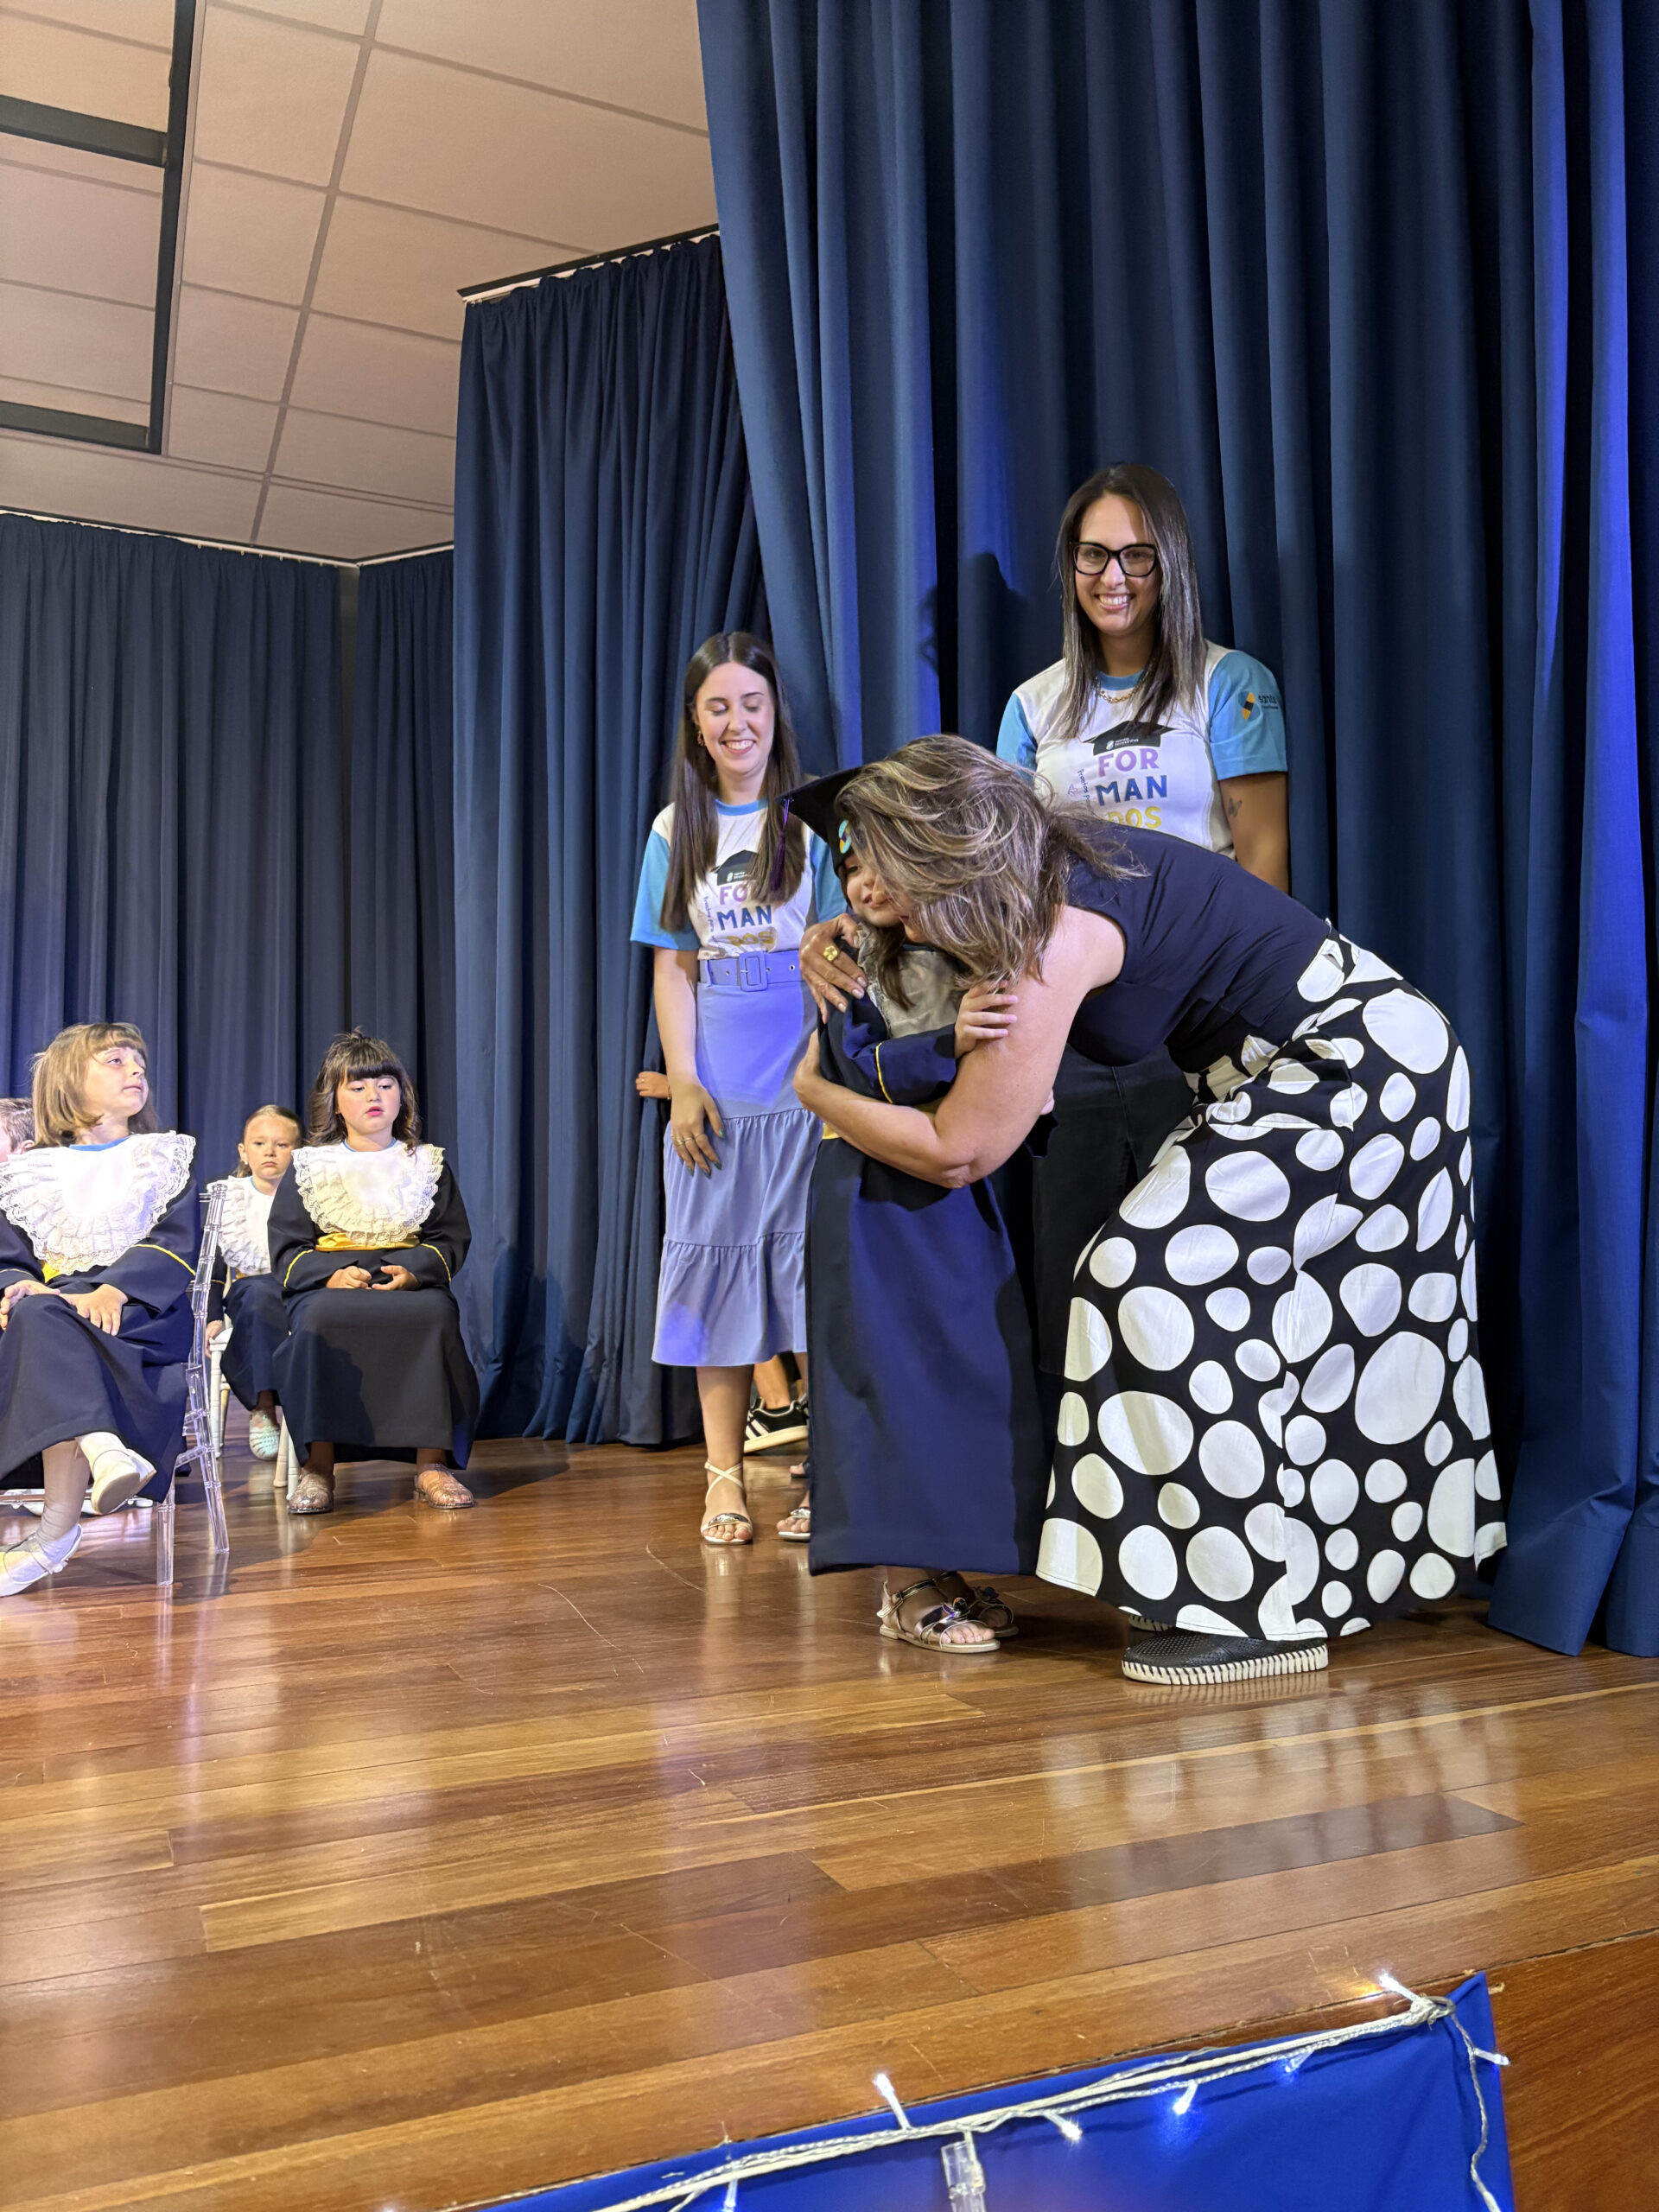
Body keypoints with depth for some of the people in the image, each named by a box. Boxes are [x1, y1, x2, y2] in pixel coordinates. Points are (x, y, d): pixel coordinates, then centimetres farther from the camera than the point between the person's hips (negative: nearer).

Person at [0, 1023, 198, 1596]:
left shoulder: (165, 1157, 15)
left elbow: (173, 1246, -1)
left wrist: (110, 1292, -19)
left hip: (142, 1307, -2)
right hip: (56, 1301, 2)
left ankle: (56, 1532, -43)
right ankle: (104, 1450, -55)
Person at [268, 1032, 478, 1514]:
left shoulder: (427, 1164, 17)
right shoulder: (308, 1167, 15)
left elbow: (451, 1239, 11)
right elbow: (286, 1250, 8)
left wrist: (414, 1271, -12)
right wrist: (332, 1274, -14)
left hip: (409, 1280, 1)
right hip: (329, 1282, 0)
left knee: (436, 1313, -34)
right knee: (320, 1318, -36)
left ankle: (431, 1464, -32)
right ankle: (318, 1465, -30)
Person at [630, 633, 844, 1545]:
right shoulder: (676, 829, 11)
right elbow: (673, 966, 9)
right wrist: (683, 1085, -1)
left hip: (806, 1077, -3)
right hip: (714, 1085, 3)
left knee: (812, 1260, -3)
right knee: (716, 1265, 4)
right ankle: (724, 1478, 12)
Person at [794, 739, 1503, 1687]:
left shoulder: (1061, 933, -27)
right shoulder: (1048, 862, 0)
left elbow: (956, 1150, -21)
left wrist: (818, 1092, -7)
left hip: (1354, 1072, -10)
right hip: (1366, 1056, 10)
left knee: (1160, 1276, -13)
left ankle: (1262, 1612, -6)